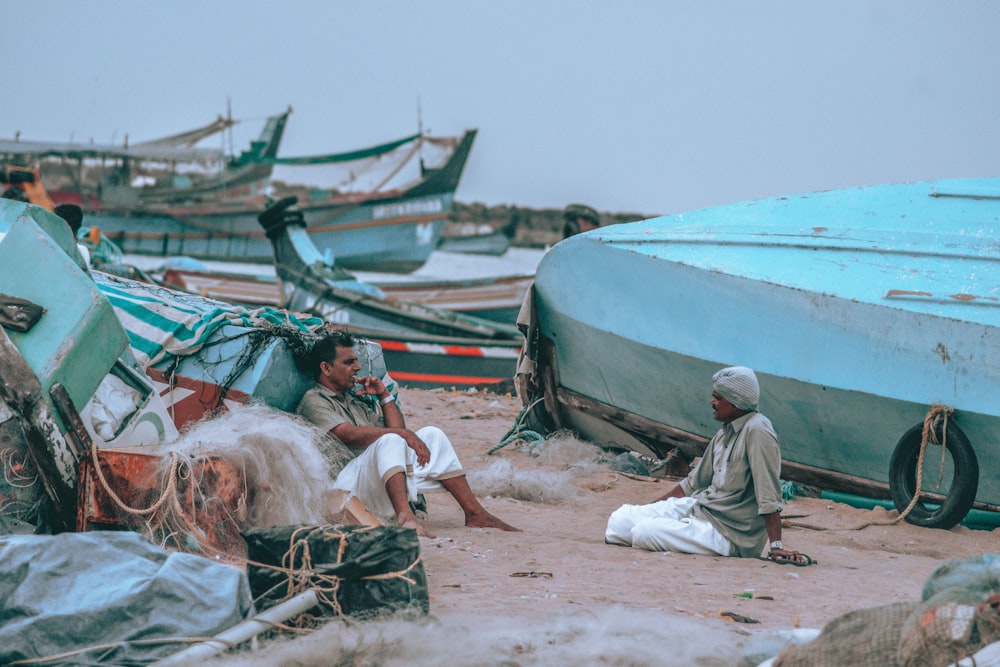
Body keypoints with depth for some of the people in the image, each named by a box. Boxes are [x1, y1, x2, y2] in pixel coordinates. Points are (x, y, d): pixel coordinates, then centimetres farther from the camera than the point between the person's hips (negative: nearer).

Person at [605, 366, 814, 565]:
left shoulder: (757, 431, -18)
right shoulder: (725, 433, 11)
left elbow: (769, 497, -24)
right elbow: (693, 483, 21)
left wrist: (777, 546, -29)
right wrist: (654, 508, 19)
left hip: (730, 532, -9)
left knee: (644, 532, -24)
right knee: (619, 520, -3)